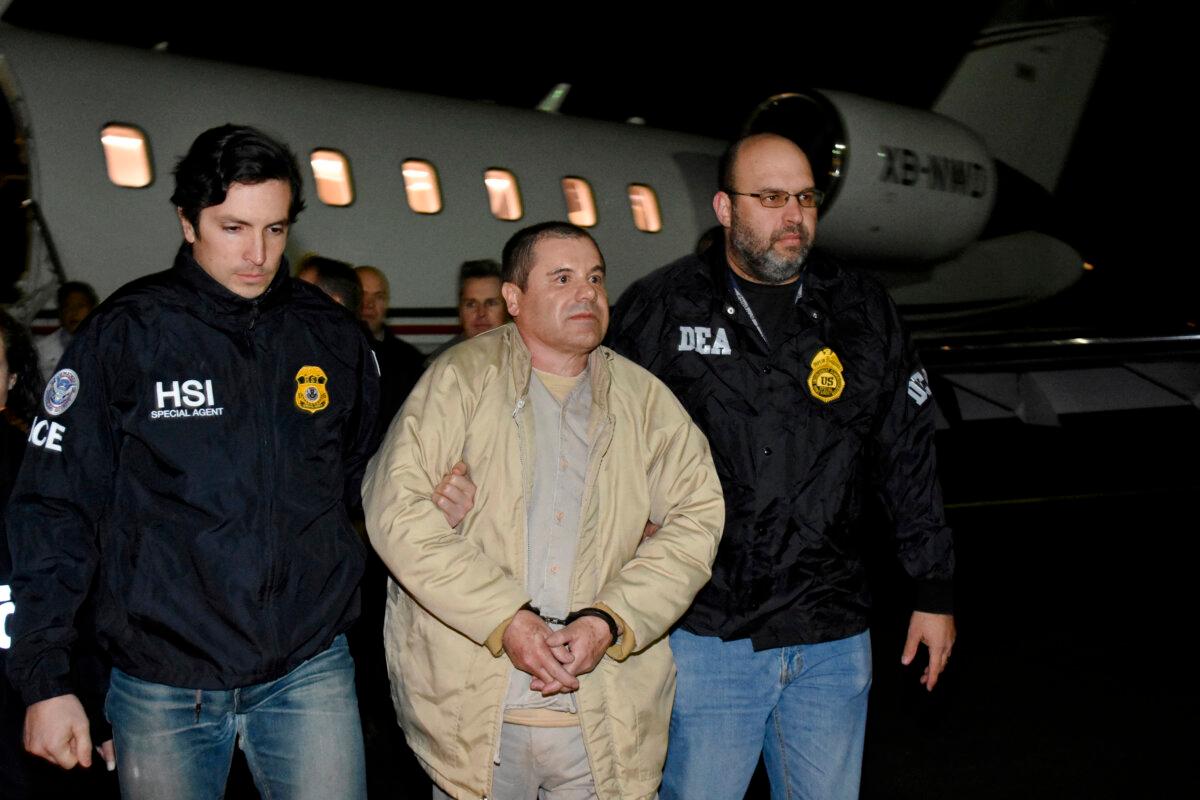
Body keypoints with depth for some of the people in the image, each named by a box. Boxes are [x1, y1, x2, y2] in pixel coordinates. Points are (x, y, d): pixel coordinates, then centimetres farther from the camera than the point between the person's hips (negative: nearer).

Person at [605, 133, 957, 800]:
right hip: (704, 635, -2)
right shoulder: (661, 309, -2)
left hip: (834, 639, 3)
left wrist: (935, 591, 12)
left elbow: (911, 458, 11)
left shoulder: (864, 312, 6)